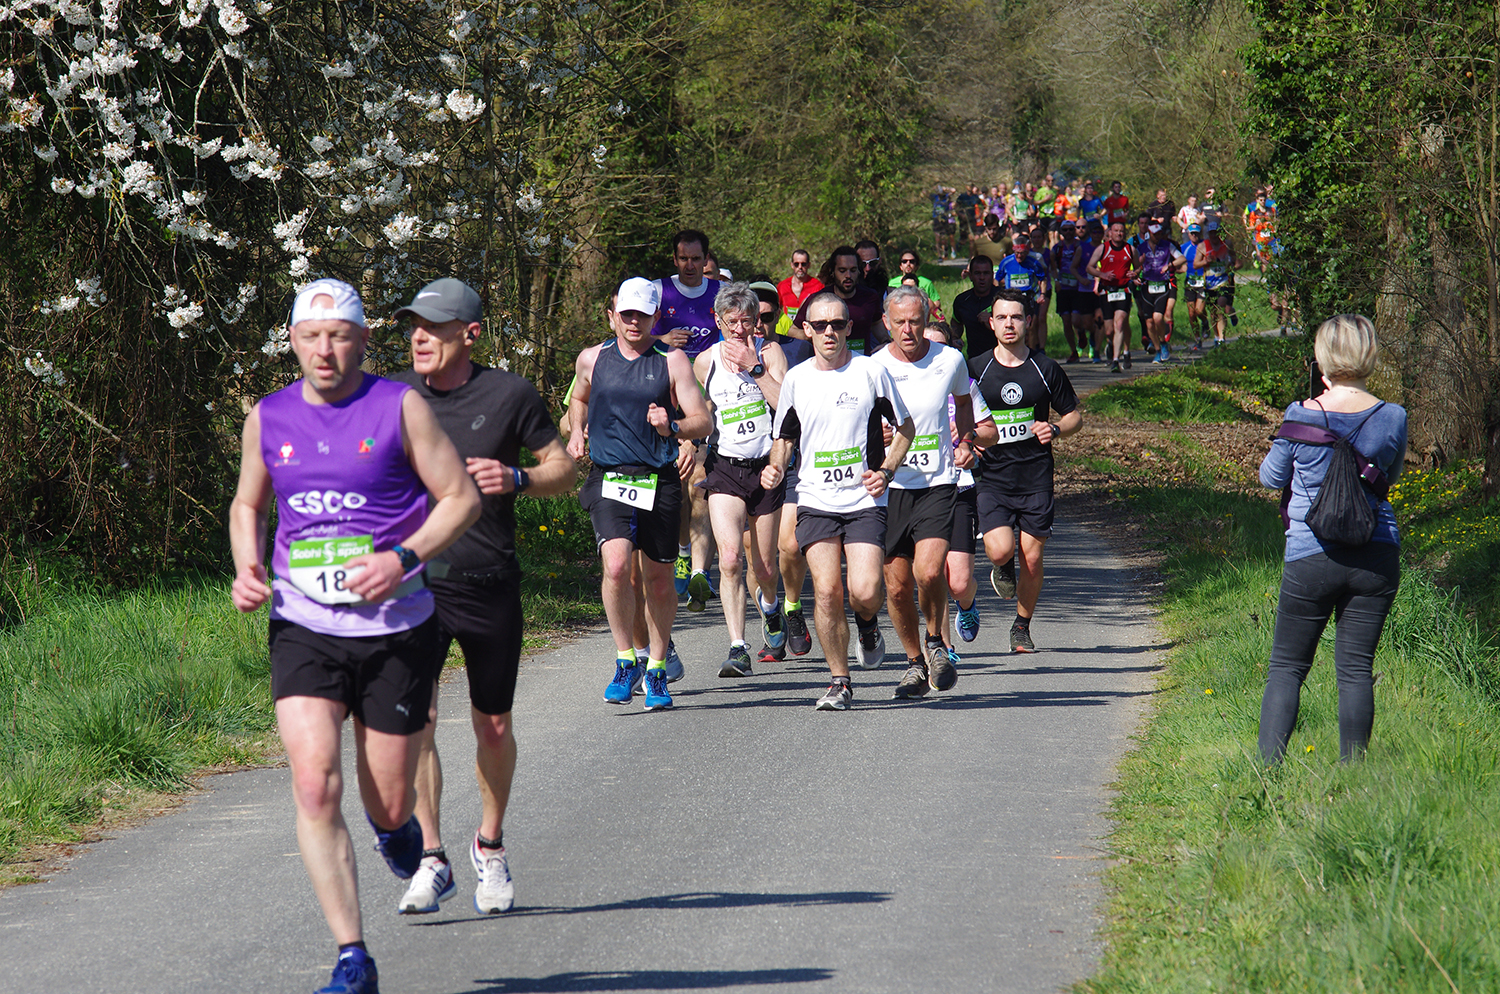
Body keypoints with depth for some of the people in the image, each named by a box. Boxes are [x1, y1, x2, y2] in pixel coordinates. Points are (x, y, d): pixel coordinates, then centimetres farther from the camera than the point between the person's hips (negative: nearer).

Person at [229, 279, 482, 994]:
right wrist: (247, 567, 2)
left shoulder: (400, 407, -3)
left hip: (395, 629, -1)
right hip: (303, 630, 2)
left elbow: (461, 498, -1)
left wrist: (402, 558, -17)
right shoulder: (268, 418, 6)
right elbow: (247, 504, 22)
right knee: (315, 787, -16)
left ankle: (393, 826, 46)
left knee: (389, 806, 5)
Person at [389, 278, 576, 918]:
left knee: (493, 726, 9)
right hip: (413, 583, 0)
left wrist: (516, 479, -15)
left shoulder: (508, 396, -2)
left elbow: (565, 470, 5)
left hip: (490, 585, 0)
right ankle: (431, 859, -10)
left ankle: (490, 846, 30)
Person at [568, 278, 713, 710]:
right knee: (616, 566, -22)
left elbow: (703, 421, -2)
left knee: (659, 580, 8)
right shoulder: (592, 359, 9)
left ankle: (656, 669, 26)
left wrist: (674, 428, -22)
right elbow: (578, 399, 31)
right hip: (609, 481, 0)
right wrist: (577, 432, 12)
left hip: (660, 482, 0)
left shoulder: (672, 361, 3)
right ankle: (626, 659, -7)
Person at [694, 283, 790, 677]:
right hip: (724, 467, 0)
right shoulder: (706, 361, 5)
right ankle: (737, 648, -20)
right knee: (730, 559, -19)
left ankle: (769, 604, 47)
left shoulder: (769, 351, -1)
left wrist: (754, 367, -19)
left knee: (764, 567, 11)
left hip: (766, 466, 0)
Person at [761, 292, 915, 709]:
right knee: (827, 592, -10)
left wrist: (886, 471, -6)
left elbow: (905, 428, 9)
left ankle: (868, 624, 22)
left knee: (864, 592, -15)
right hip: (815, 502, 2)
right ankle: (839, 681, 4)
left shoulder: (871, 371, 0)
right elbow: (785, 437, 21)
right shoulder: (796, 379, 7)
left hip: (865, 502, -2)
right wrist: (775, 467, 0)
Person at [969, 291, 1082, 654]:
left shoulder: (1045, 369, 3)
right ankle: (1003, 570, 19)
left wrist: (1055, 430, -10)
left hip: (1036, 477, 1)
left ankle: (1022, 626, 21)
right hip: (992, 477, -1)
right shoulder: (975, 369, 3)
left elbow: (1074, 415, 12)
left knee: (1031, 558, 1)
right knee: (1000, 551, -18)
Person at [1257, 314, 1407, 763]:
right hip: (1376, 557, 2)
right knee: (1356, 669, 7)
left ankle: (1268, 765, -3)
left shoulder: (1302, 415, -10)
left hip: (1311, 556, -2)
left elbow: (1271, 477, 6)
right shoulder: (1392, 418, -4)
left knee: (1286, 667, 8)